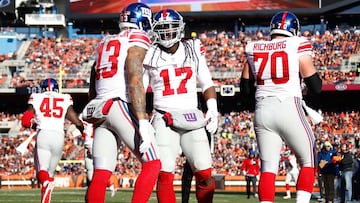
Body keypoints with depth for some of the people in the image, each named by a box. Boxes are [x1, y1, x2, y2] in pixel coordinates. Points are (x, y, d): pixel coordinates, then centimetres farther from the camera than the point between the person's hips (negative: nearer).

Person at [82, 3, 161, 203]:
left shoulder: (106, 43, 24)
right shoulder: (137, 40, 0)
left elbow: (92, 92, 27)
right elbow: (135, 83, -14)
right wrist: (143, 122, -19)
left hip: (99, 110, 8)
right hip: (123, 107, -8)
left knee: (101, 174, 3)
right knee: (152, 164, -3)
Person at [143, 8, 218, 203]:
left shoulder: (193, 50, 7)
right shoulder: (151, 55, 5)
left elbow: (207, 84, 14)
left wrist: (212, 110, 1)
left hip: (192, 119, 1)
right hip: (164, 120, -1)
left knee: (204, 174, -6)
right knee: (165, 175, -9)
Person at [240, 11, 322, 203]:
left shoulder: (253, 49, 11)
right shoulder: (297, 46, -1)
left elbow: (245, 89, 16)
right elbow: (316, 87, 0)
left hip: (262, 112, 4)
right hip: (289, 109, -4)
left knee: (268, 167, 6)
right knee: (308, 162, 10)